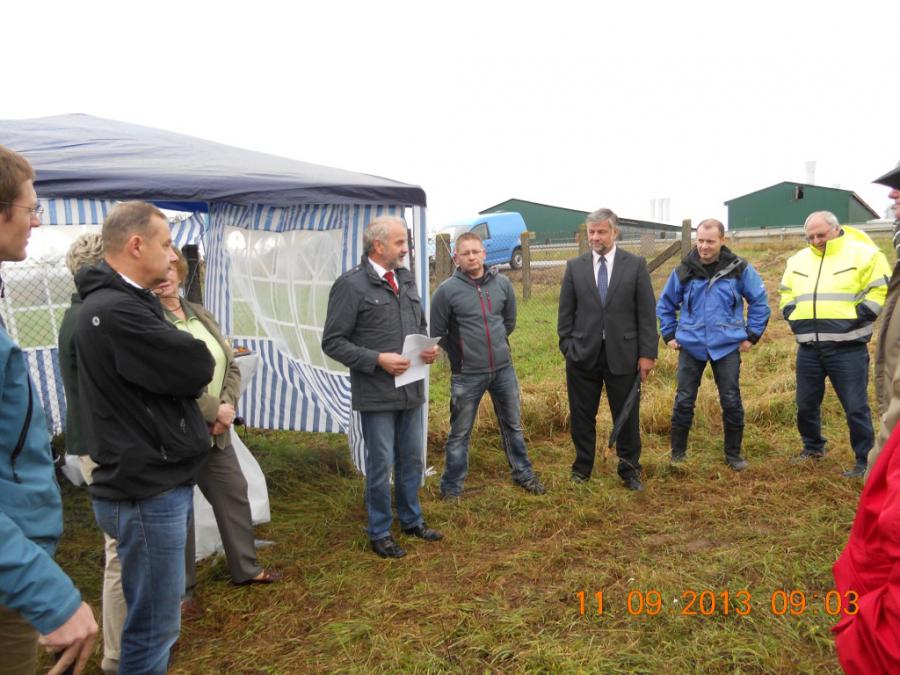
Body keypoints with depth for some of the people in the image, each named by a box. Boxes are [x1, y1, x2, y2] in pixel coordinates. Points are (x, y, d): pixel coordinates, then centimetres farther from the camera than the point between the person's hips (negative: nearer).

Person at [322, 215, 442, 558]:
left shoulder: (406, 278, 9)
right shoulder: (351, 284, -12)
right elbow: (333, 342, -12)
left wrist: (428, 347, -1)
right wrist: (378, 359, -21)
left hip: (411, 388, 6)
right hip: (376, 394, -6)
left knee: (412, 459, 18)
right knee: (381, 464, 6)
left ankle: (411, 520, 38)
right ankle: (380, 533, 25)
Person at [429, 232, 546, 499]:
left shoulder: (502, 283, 0)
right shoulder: (447, 290, -11)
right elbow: (437, 332, -3)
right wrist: (460, 355, 3)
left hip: (504, 369, 4)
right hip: (467, 375, -3)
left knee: (513, 426, 17)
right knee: (459, 434, 6)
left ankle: (523, 474, 35)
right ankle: (452, 488, 19)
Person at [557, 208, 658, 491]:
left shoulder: (636, 265, -1)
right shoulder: (575, 266, 3)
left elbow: (646, 312, -1)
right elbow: (565, 312, 6)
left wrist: (647, 353, -5)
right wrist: (567, 347, 0)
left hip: (623, 354, -1)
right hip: (583, 354, 1)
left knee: (627, 416, 8)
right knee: (582, 416, 11)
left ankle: (629, 470, 25)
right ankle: (582, 467, 28)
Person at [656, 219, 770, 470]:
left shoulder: (739, 268, -4)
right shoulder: (684, 270, -1)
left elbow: (759, 301, 5)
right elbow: (665, 304, 12)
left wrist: (752, 335, 2)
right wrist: (669, 335, 7)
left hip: (727, 346, -1)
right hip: (691, 346, 1)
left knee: (731, 401, 3)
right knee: (683, 401, 3)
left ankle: (733, 454, 19)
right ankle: (678, 453, 16)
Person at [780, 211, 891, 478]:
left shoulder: (863, 254, -5)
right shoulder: (798, 260, 13)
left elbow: (882, 290, -7)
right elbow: (786, 293, 24)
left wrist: (857, 316, -14)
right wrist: (792, 315, 8)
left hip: (847, 348, -5)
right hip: (808, 348, 5)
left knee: (855, 407, -2)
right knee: (806, 404, 14)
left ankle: (865, 461, 12)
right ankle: (813, 447, 36)